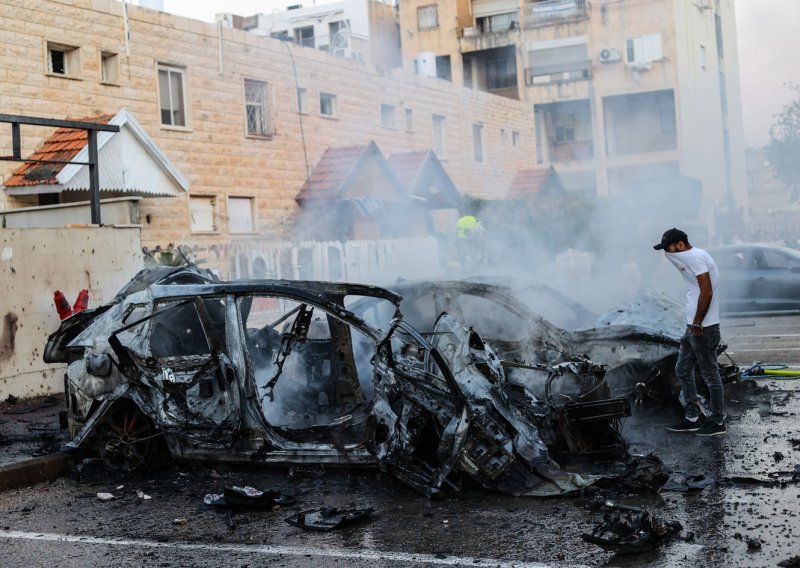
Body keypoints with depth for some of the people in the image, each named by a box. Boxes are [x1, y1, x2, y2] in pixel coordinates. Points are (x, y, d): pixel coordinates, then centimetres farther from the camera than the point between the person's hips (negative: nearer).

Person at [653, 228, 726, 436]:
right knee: (683, 370, 15)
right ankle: (692, 418, 22)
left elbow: (706, 292, -24)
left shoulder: (695, 257, -17)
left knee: (710, 374, 0)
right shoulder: (692, 256, 14)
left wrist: (697, 323, -18)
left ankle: (718, 422, 11)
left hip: (703, 328, -11)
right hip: (694, 326, 11)